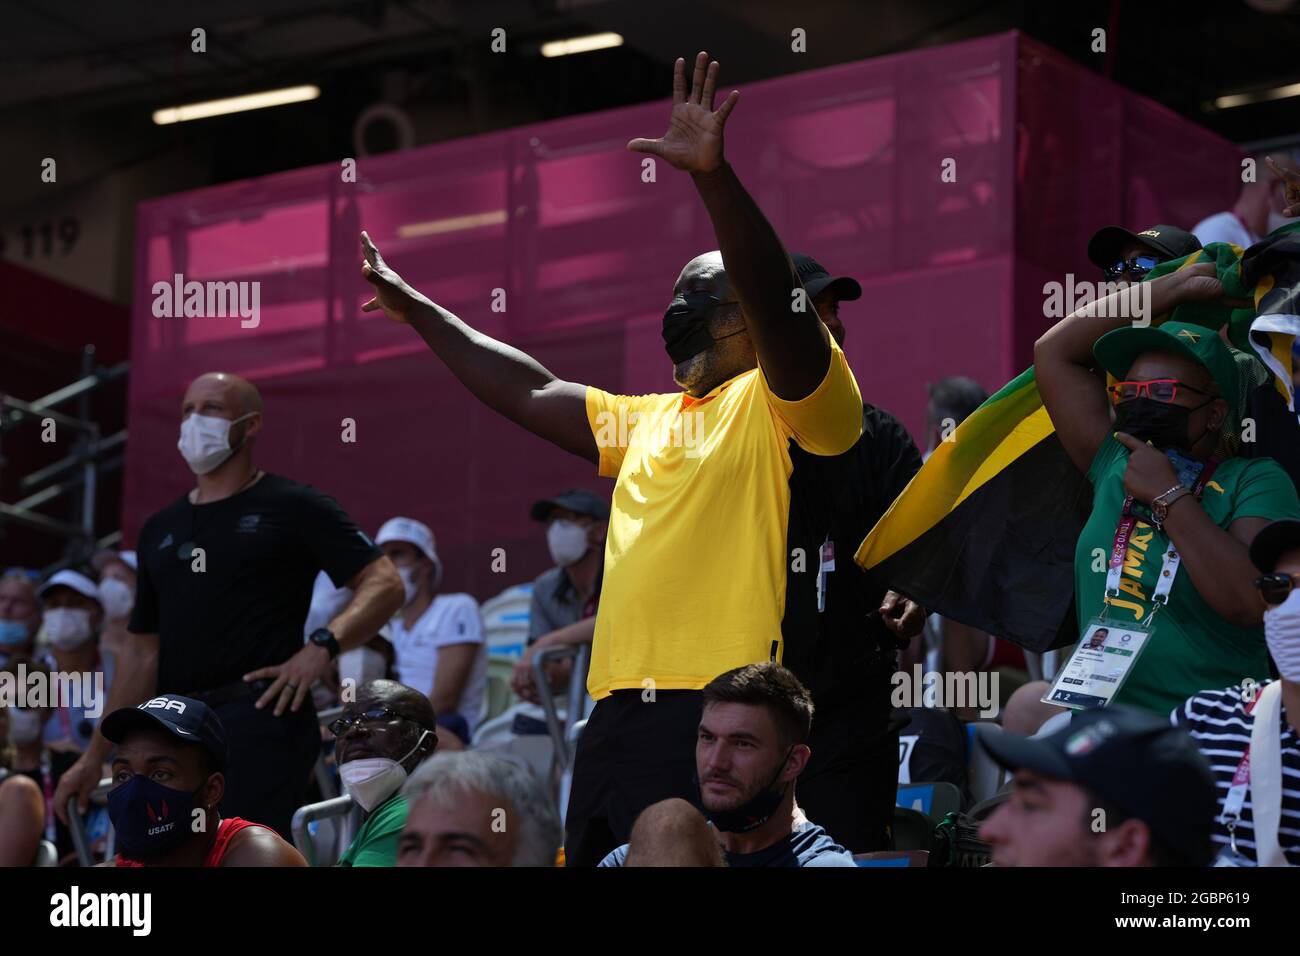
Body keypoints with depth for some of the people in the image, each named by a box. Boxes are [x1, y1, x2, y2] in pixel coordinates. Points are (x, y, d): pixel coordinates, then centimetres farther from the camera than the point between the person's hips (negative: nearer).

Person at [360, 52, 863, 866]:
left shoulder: (778, 402, 1)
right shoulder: (648, 422, 26)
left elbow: (774, 301, -18)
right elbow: (530, 393, 33)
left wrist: (714, 176, -30)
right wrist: (413, 308, 36)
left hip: (718, 709, -9)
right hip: (615, 708, 9)